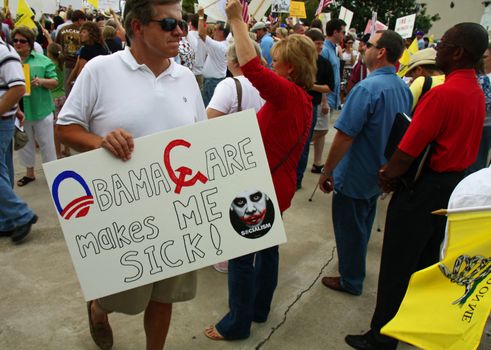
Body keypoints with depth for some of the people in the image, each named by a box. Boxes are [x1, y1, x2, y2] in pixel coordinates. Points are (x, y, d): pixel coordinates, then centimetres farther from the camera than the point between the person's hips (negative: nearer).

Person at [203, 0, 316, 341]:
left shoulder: (288, 93, -22)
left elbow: (252, 67, -35)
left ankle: (237, 324, 18)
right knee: (267, 247, 21)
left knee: (241, 256, 3)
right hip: (279, 186, 10)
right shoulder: (303, 99, 7)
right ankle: (259, 308, 39)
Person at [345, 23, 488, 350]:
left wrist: (387, 176, -5)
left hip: (424, 186, -9)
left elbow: (408, 151, -24)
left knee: (397, 265, 2)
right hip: (454, 181, 9)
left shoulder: (443, 93, -22)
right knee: (426, 259, 22)